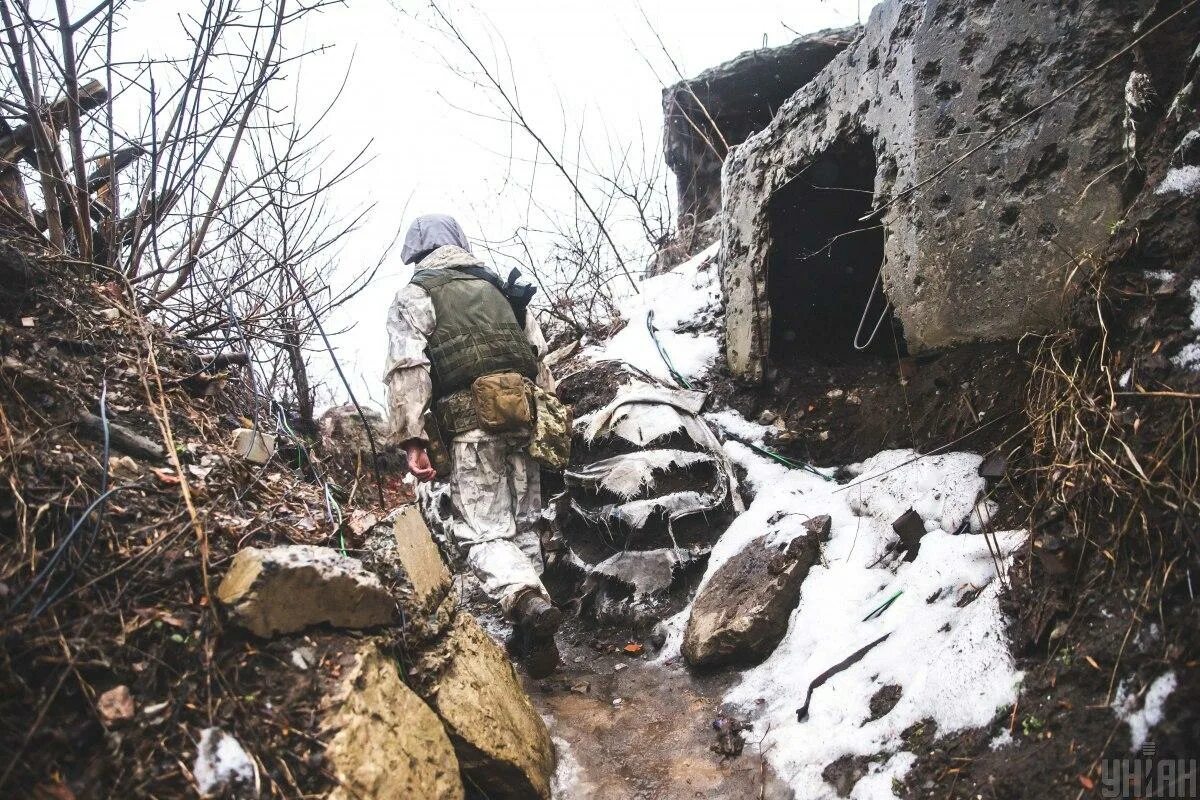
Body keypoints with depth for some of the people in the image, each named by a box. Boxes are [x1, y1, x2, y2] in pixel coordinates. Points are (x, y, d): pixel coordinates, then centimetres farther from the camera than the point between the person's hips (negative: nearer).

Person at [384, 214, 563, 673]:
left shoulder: (414, 296, 6)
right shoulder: (497, 287, 21)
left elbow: (407, 370, -8)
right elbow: (540, 359, 17)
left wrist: (412, 438, -12)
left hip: (472, 425, -5)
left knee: (482, 531, -3)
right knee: (523, 526, 13)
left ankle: (529, 604, -27)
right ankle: (534, 636, 17)